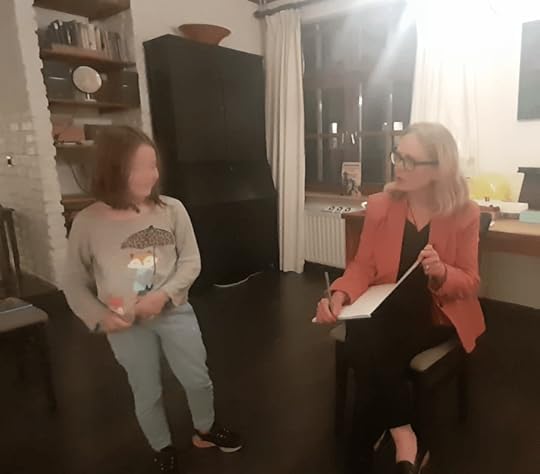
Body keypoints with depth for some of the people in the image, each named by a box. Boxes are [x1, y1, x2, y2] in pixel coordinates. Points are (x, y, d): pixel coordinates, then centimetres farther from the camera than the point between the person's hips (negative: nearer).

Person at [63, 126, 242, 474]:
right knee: (147, 393, 16)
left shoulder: (172, 209, -11)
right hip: (126, 324, -1)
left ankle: (205, 430, 46)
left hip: (175, 312, 1)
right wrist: (99, 316, -13)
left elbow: (191, 261, -7)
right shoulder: (88, 222, -12)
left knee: (198, 379, 15)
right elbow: (75, 283, -1)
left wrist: (164, 295, -20)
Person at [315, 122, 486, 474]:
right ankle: (404, 439, -8)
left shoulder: (465, 214, -7)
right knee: (363, 341, -29)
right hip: (388, 306, 3)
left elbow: (470, 284, -2)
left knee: (376, 350, -27)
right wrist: (341, 294, -19)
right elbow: (363, 265, 1)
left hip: (437, 312, -2)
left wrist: (442, 273, -25)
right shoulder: (380, 205, -2)